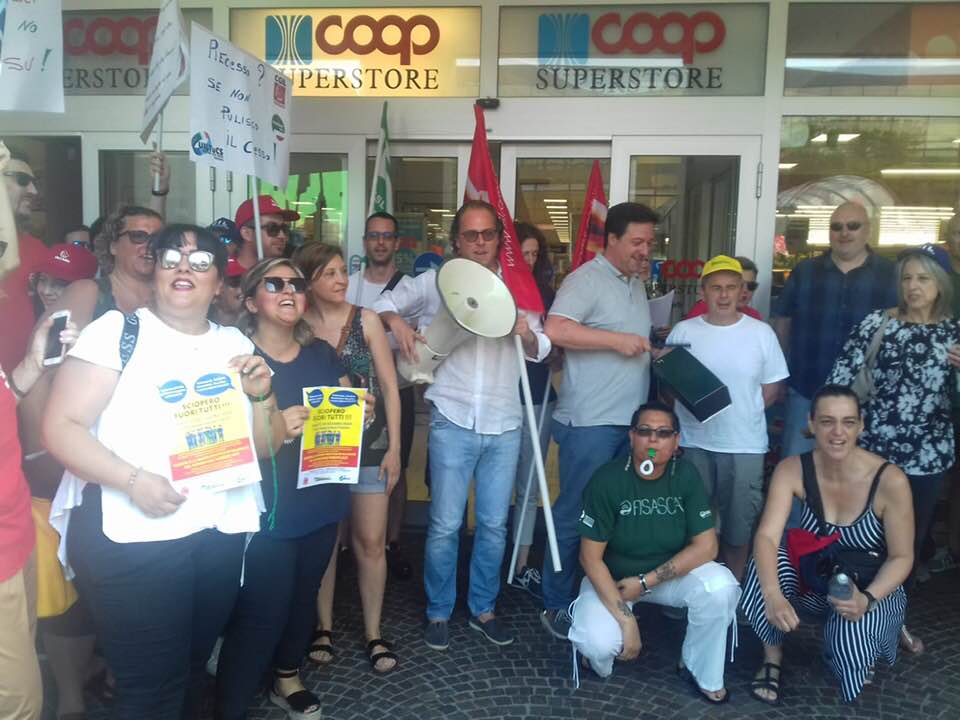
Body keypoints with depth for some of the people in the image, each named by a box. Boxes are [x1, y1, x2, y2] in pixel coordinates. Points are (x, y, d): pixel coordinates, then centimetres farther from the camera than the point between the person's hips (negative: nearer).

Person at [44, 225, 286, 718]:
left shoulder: (235, 344, 8)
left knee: (191, 670, 20)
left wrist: (262, 396, -9)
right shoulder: (117, 331, -5)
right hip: (131, 538, -4)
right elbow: (61, 426, -11)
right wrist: (133, 481, -23)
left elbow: (267, 446, 11)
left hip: (221, 536, 5)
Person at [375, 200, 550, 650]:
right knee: (445, 525, 2)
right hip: (453, 422, -3)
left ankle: (483, 609, 28)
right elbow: (385, 303, 8)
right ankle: (438, 613, 20)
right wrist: (396, 321, -14)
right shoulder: (436, 282, 2)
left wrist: (527, 333, -11)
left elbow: (540, 350, 12)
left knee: (494, 525, 11)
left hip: (503, 425, 3)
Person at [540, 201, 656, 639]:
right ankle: (556, 606, 15)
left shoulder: (637, 284, 17)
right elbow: (556, 330, -25)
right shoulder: (587, 278, -10)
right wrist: (617, 340, -22)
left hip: (631, 421, 9)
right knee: (574, 516, 1)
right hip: (590, 422, -8)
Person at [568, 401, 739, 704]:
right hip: (611, 578, -2)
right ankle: (600, 656, 11)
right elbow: (590, 557, -19)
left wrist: (645, 582, -20)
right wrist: (626, 620, -25)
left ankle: (701, 672, 1)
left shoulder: (686, 475, -13)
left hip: (670, 573, 3)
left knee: (721, 586, -26)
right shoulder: (607, 479, -21)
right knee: (600, 645, -29)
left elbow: (706, 546, -14)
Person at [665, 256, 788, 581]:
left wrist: (742, 414, -4)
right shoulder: (683, 331, -1)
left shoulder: (761, 332, 0)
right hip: (693, 443, 0)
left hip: (745, 445, 0)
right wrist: (693, 407, -11)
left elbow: (771, 389, 4)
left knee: (739, 524, 11)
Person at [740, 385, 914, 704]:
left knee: (850, 637, -35)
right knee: (765, 564, -30)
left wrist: (866, 599, -33)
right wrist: (773, 595, -45)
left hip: (871, 590, -2)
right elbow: (766, 537, -26)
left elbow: (901, 557, -14)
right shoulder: (792, 470, -18)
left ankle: (852, 644, 7)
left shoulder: (890, 480, -24)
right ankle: (773, 658, -5)